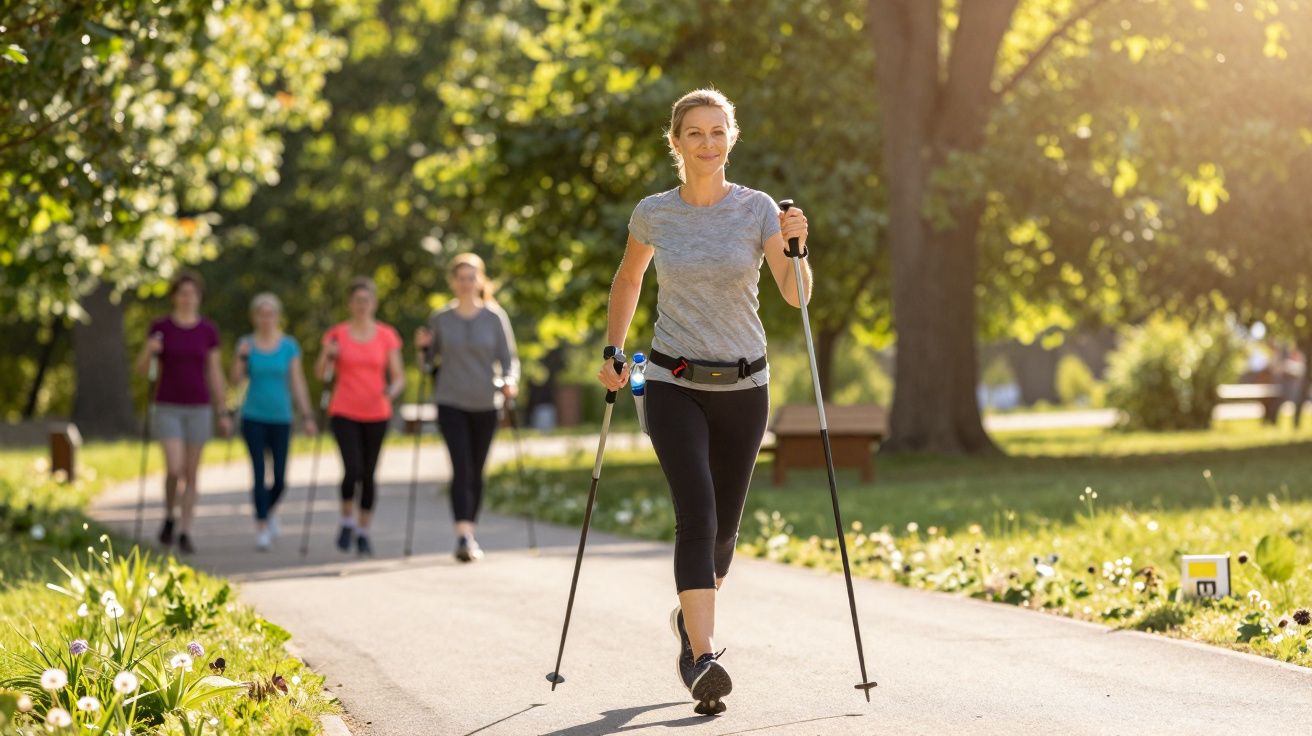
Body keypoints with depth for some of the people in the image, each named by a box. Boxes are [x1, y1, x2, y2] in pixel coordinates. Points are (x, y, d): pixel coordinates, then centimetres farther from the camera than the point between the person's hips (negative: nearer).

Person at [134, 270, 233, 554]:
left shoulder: (208, 330, 3)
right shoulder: (159, 327, -2)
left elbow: (215, 374, 6)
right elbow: (141, 368, -2)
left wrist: (222, 414, 3)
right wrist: (149, 351, -25)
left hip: (198, 408, 2)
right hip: (168, 408, -2)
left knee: (191, 474, 3)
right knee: (174, 470, -14)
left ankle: (185, 532, 11)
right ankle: (169, 517, 13)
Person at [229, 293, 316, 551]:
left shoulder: (289, 346, 3)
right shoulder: (247, 344, 3)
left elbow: (297, 382, 4)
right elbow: (235, 381, -2)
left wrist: (307, 416, -1)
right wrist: (241, 357, -17)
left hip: (280, 418, 1)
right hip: (253, 417, -1)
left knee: (280, 478, -1)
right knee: (259, 474, -7)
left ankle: (270, 508, 31)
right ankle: (262, 528, -1)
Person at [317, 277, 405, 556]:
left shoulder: (387, 336, 4)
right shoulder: (337, 334, 2)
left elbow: (398, 377, 4)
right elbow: (321, 374, -1)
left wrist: (393, 390, -18)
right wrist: (327, 356, -21)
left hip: (376, 415, 1)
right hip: (344, 414, -1)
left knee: (369, 475, 5)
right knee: (352, 470, -16)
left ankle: (363, 532, 19)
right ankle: (347, 520, 7)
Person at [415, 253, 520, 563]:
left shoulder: (495, 317, 1)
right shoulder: (441, 318, 3)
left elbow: (509, 358, 1)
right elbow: (429, 360, 11)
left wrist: (510, 381, -18)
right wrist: (423, 347, -10)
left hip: (485, 404, 1)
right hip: (451, 402, -1)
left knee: (477, 472, 9)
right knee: (462, 468, -15)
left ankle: (470, 535, 22)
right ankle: (463, 536, -22)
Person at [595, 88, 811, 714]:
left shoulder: (757, 209, -3)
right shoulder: (653, 214, 0)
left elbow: (795, 296, -12)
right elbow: (628, 280, 19)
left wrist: (795, 247, -30)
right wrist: (612, 351, 12)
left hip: (743, 386, 1)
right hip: (675, 385, -1)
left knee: (724, 526, 10)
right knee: (697, 515, -19)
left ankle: (690, 618, 39)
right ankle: (703, 659, -24)